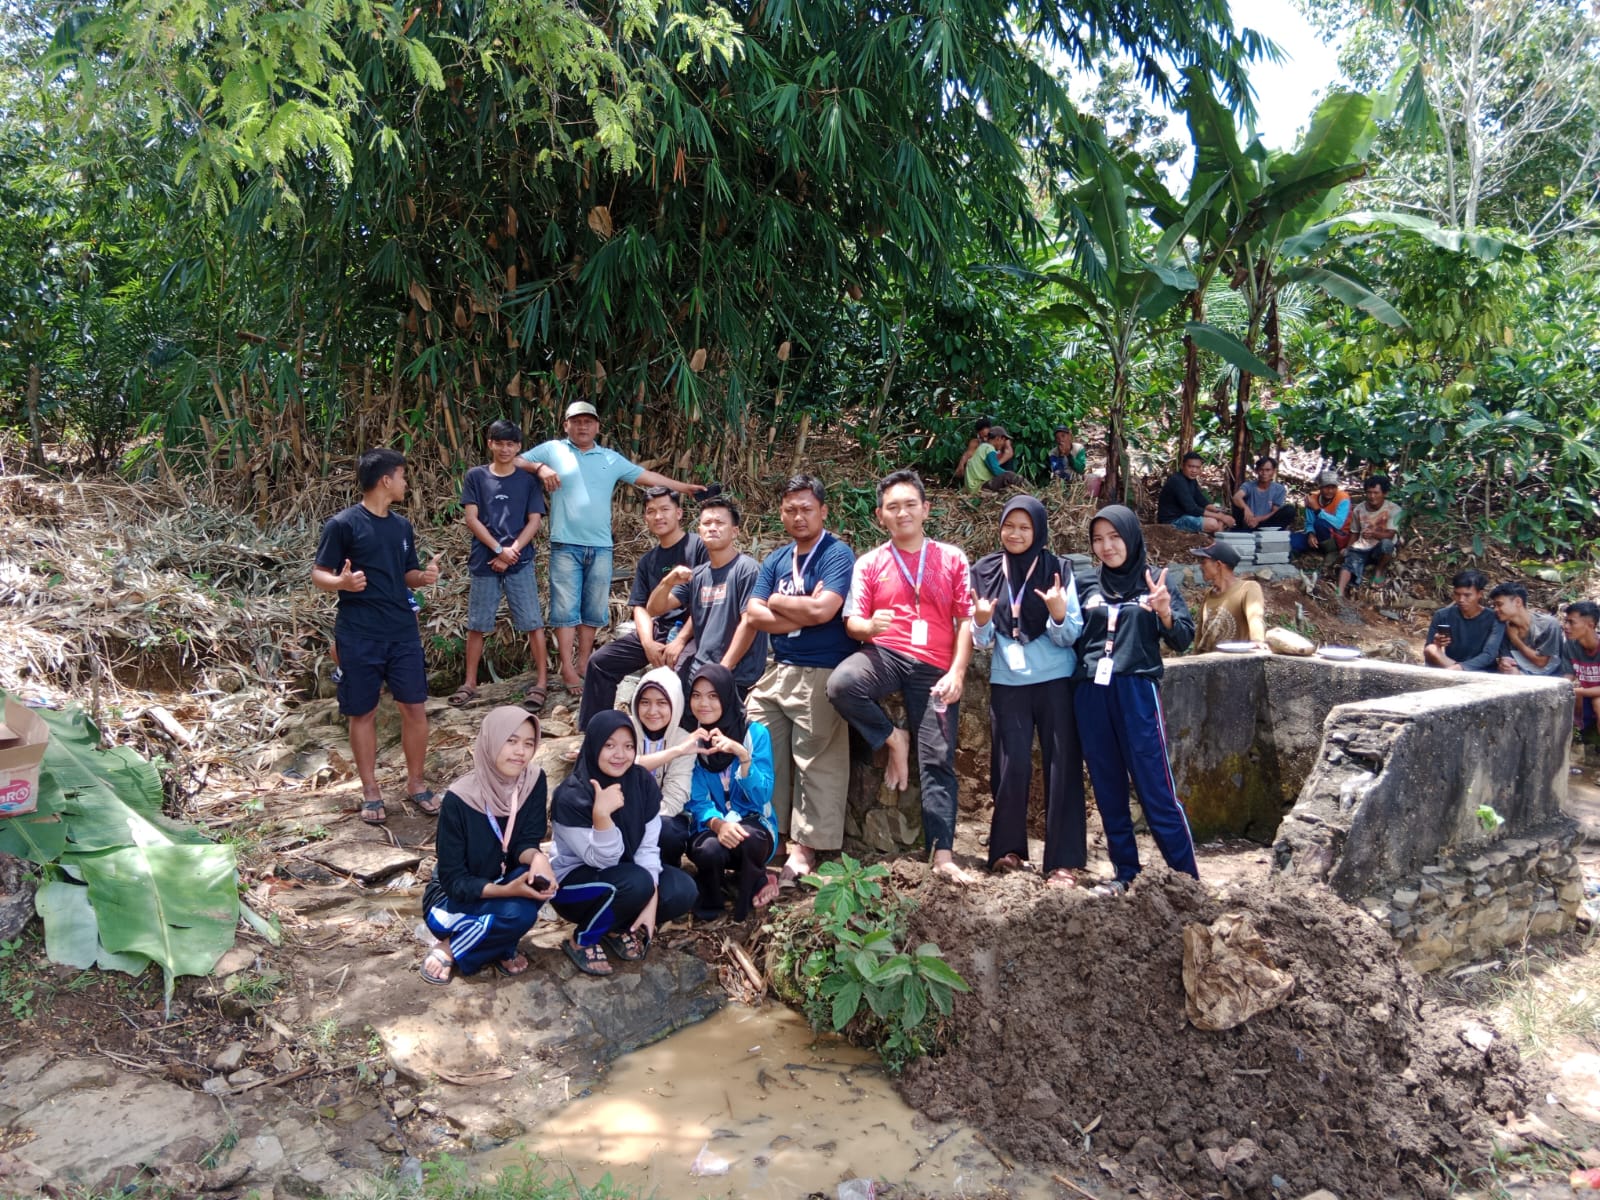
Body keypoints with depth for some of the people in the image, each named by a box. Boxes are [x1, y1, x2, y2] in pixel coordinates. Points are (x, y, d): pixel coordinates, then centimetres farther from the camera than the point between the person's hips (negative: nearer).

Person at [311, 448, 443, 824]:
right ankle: (371, 791, 19)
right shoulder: (343, 524, -8)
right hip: (358, 636, -5)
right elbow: (319, 575, -7)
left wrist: (424, 575, -5)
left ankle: (415, 783, 19)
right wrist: (342, 582, -29)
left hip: (403, 632, 5)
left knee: (414, 707, 4)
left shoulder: (402, 526, 11)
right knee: (363, 713, 6)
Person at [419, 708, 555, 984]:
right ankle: (449, 949, -5)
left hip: (498, 889, 4)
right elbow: (453, 880, -19)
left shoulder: (534, 781, -12)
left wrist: (536, 857, -36)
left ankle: (500, 949, -3)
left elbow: (527, 841, -11)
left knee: (538, 881, -28)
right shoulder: (458, 799, -23)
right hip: (453, 901, -4)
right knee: (518, 912, -32)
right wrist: (507, 890, -35)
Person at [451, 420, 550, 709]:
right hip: (484, 562, 1)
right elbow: (471, 519, -2)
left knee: (532, 622, -3)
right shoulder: (476, 477, 4)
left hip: (520, 562, 0)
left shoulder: (528, 480, 5)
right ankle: (469, 683, 16)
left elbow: (534, 522, 0)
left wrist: (511, 552, -12)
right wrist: (499, 549, -11)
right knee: (477, 624, 7)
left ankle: (542, 681, 4)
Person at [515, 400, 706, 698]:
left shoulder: (611, 458, 14)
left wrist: (684, 487, 11)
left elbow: (645, 476, 14)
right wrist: (540, 468, -15)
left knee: (593, 609, 8)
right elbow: (515, 461, 4)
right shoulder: (552, 450, 6)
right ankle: (567, 671, -1)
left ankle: (583, 664, 18)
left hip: (600, 547, 3)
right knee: (565, 608, -5)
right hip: (566, 545, -3)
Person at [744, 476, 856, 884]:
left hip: (822, 674, -7)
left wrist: (777, 601, -5)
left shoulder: (837, 555, -6)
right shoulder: (775, 560, 13)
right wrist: (803, 612, -10)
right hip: (777, 671, 7)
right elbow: (754, 615, 2)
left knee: (816, 763, -2)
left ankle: (805, 847, 5)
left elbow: (822, 610, -21)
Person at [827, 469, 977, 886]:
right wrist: (869, 626, -24)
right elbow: (852, 620, 2)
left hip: (935, 667, 0)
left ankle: (943, 857, 0)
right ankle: (894, 740, -6)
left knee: (938, 760, -4)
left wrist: (957, 671, -9)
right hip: (885, 653, 0)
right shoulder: (869, 563, 10)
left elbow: (966, 619, 4)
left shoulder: (952, 559, 10)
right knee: (840, 684, -33)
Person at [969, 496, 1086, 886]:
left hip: (1056, 681, -1)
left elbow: (1071, 636, -3)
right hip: (1007, 682, 1)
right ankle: (1007, 849, 18)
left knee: (1062, 766, -2)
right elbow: (982, 641, 5)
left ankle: (1064, 861, 5)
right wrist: (981, 622, -17)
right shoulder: (985, 571, 3)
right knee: (1012, 766, -1)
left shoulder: (1058, 570, -3)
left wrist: (1059, 614, -23)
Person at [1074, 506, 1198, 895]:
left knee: (1156, 788, -5)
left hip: (1136, 692, -4)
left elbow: (1183, 639, -3)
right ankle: (1124, 871, 17)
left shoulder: (1154, 583, 4)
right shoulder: (1090, 590, 13)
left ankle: (1187, 875, 4)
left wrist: (1164, 613, -22)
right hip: (1091, 696, 4)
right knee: (1108, 789, 8)